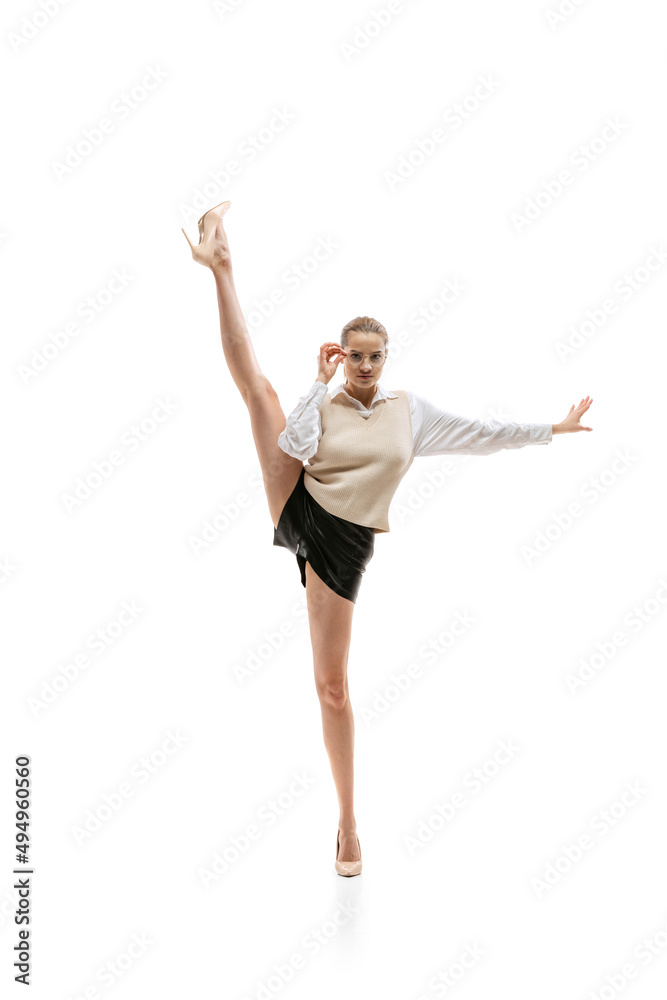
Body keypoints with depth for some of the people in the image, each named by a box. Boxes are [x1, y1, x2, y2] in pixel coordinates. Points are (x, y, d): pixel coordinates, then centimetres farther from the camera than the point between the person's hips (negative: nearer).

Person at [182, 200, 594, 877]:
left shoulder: (409, 409, 7)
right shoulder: (322, 403, 3)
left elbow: (480, 435, 10)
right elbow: (292, 448, -17)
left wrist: (549, 430, 13)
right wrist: (322, 384, -13)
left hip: (342, 546, 0)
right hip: (296, 514, 0)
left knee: (332, 685, 2)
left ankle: (348, 820, 17)